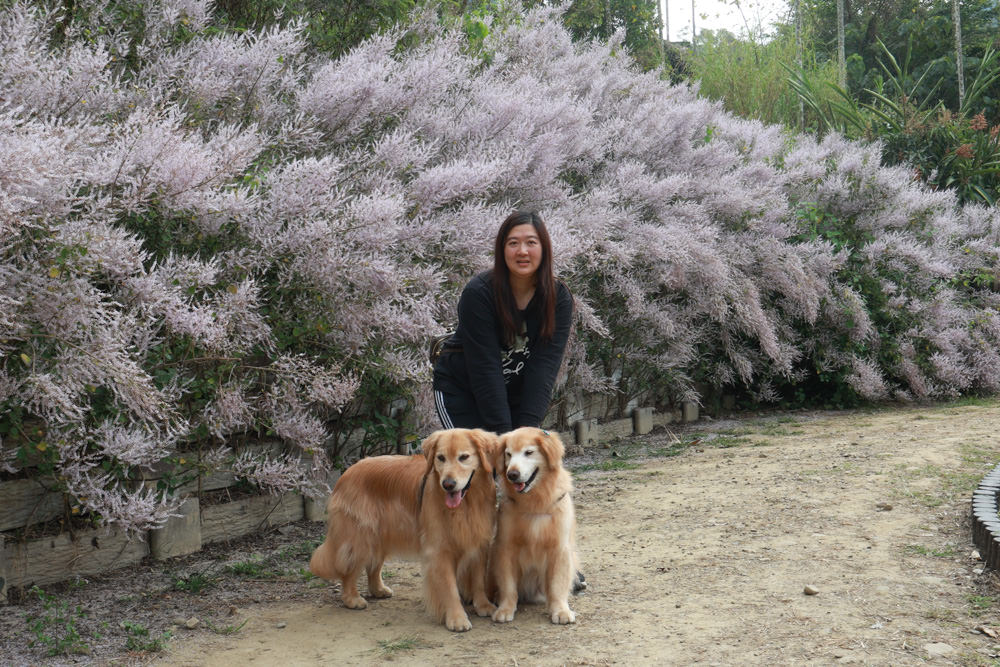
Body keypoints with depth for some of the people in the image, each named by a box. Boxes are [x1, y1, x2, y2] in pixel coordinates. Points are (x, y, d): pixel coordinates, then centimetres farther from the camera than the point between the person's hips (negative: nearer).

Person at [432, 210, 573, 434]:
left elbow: (544, 366, -19)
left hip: (516, 394, 4)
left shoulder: (559, 298, -13)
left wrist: (529, 427, -27)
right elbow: (485, 367, -24)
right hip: (460, 391, -3)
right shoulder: (478, 292, -23)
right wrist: (502, 433, -27)